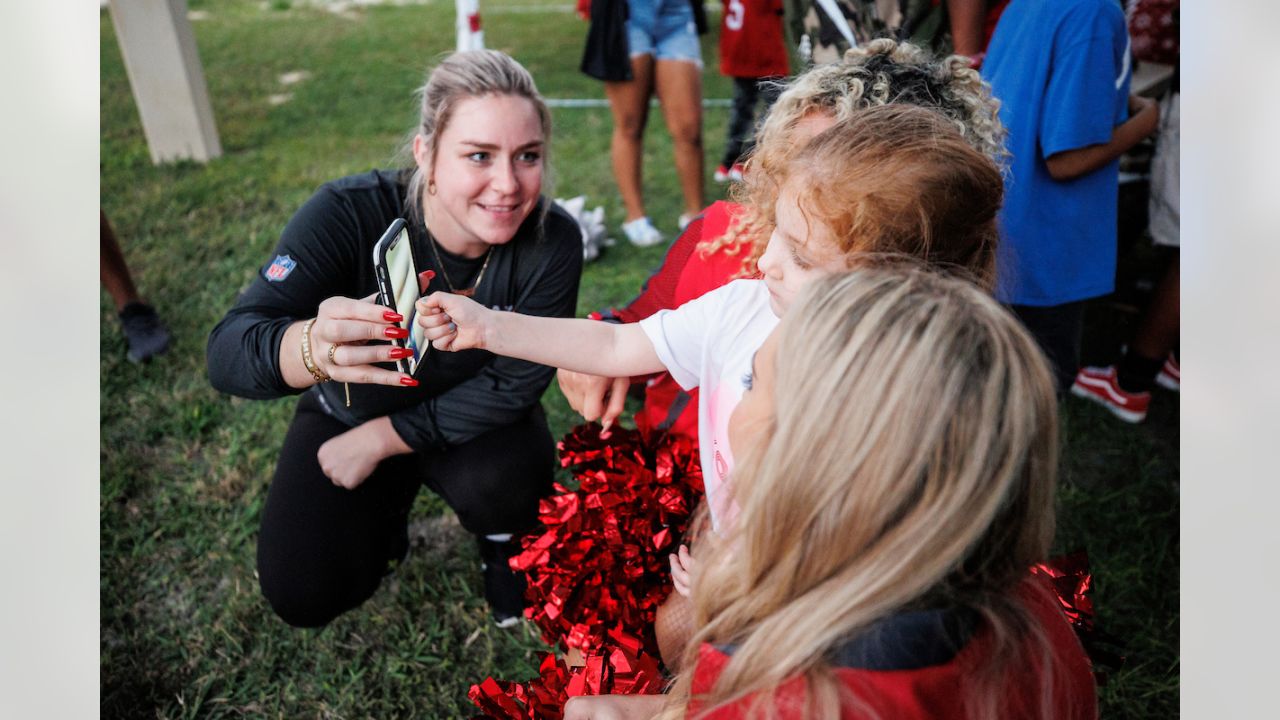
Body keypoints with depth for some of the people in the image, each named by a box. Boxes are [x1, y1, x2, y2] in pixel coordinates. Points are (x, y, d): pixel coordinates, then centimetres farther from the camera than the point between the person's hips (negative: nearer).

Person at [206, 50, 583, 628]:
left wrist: (380, 438, -20)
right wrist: (314, 347, -61)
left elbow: (513, 384, -20)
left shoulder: (552, 242, -27)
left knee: (504, 479, -31)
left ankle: (502, 540, 7)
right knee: (304, 594, -10)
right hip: (349, 410, 0)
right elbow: (229, 353, -38)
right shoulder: (350, 214, -31)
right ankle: (391, 498, 22)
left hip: (466, 419, 0)